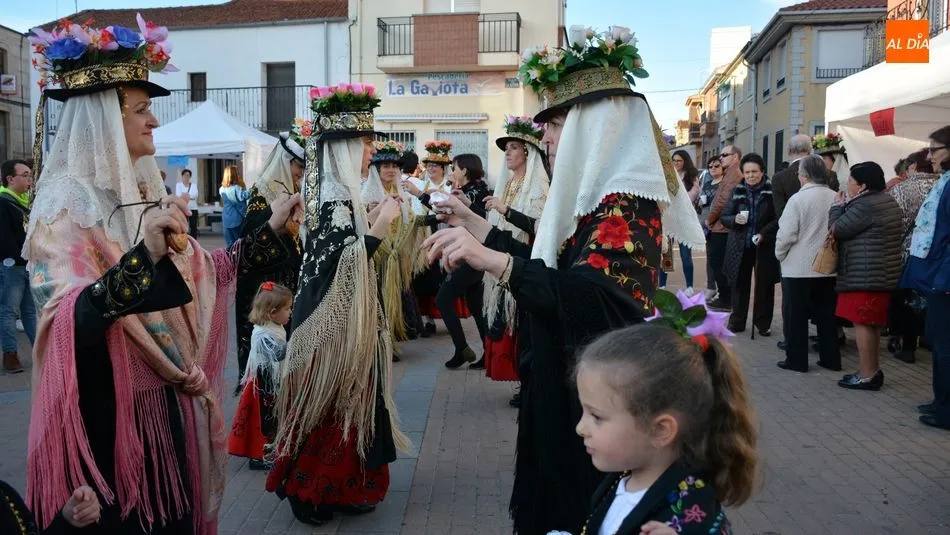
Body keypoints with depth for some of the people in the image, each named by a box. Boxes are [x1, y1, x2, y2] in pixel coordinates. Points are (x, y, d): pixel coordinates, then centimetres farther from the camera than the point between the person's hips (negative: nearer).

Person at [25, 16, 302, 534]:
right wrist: (143, 255, -41)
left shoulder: (141, 195, 6)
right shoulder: (64, 206, -16)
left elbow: (204, 269, 13)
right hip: (111, 413, -7)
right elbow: (65, 325, -28)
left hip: (169, 403, 7)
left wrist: (272, 228, 11)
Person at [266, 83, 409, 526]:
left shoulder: (329, 192, 9)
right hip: (335, 323, -10)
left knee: (328, 404, 18)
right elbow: (343, 266, -28)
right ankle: (328, 490, 18)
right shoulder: (336, 198, -21)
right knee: (336, 404, 3)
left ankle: (315, 484, 32)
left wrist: (370, 220, 16)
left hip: (327, 318, 10)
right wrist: (380, 224, -23)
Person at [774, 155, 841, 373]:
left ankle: (796, 360, 10)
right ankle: (831, 358, 20)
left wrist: (780, 255, 2)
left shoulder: (798, 199, -14)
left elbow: (786, 234, -14)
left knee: (796, 315, 5)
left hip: (798, 268, -5)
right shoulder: (836, 199, -1)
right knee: (826, 314, 14)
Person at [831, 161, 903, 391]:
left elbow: (837, 229, -12)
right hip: (884, 274, 10)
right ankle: (873, 370, 24)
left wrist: (838, 206, 3)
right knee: (873, 323, 16)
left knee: (862, 323, -4)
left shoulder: (865, 205, -17)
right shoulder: (889, 201, 15)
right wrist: (846, 206, 13)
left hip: (865, 275, -10)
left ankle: (867, 375, -1)